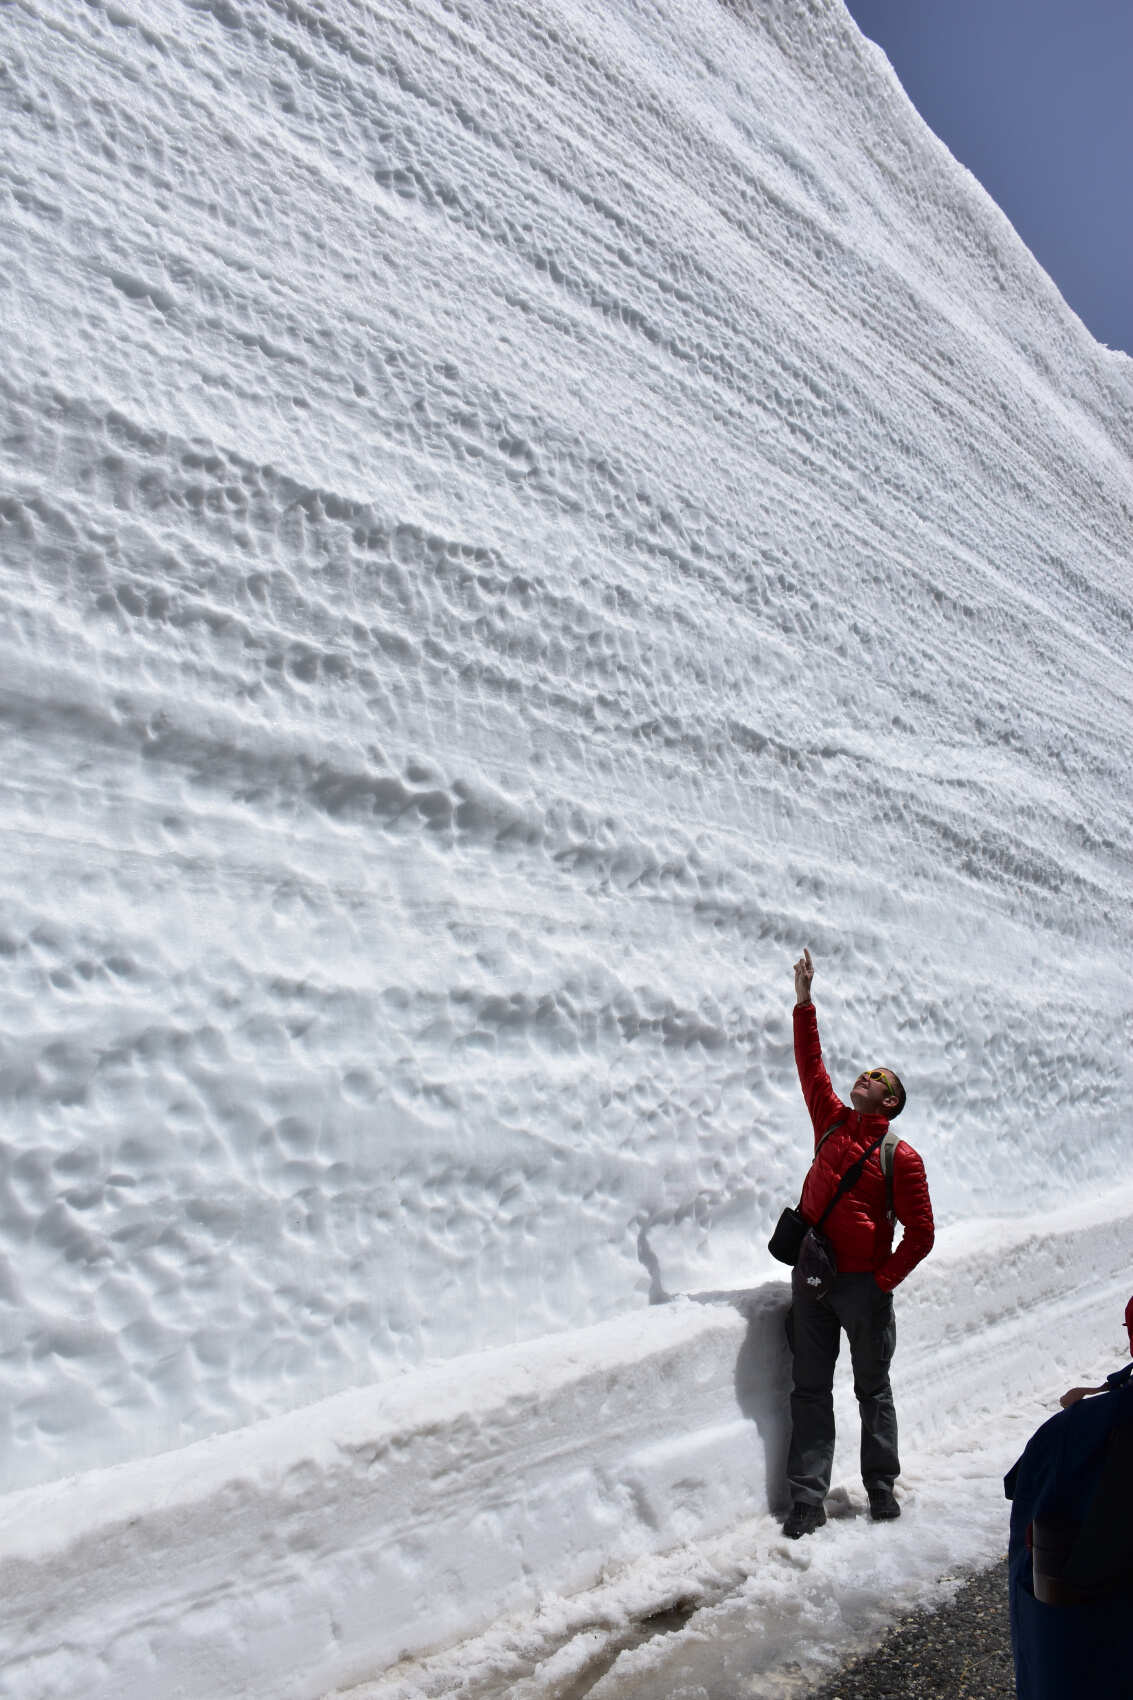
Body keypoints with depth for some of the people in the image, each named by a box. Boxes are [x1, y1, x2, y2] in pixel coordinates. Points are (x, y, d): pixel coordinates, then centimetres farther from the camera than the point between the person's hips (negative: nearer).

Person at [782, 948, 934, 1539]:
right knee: (810, 1390, 6)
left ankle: (882, 1487, 27)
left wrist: (884, 1281, -7)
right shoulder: (833, 1122, 6)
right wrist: (805, 1002, 5)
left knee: (873, 1389, 11)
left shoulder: (901, 1157, -6)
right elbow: (810, 1064, 8)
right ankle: (807, 1498, 11)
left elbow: (920, 1234, -5)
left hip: (864, 1286, -4)